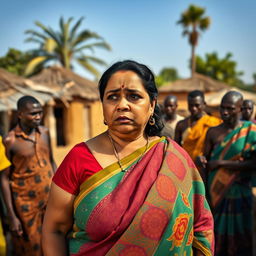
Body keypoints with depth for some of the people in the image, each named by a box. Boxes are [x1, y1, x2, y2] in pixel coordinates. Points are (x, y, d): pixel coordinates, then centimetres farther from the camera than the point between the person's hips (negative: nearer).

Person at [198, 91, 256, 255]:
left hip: (239, 194, -2)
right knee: (216, 236, 8)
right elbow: (206, 160, 9)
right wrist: (203, 162, -15)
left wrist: (221, 163, -13)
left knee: (239, 240, 8)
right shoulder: (213, 132, 6)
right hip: (215, 193, 2)